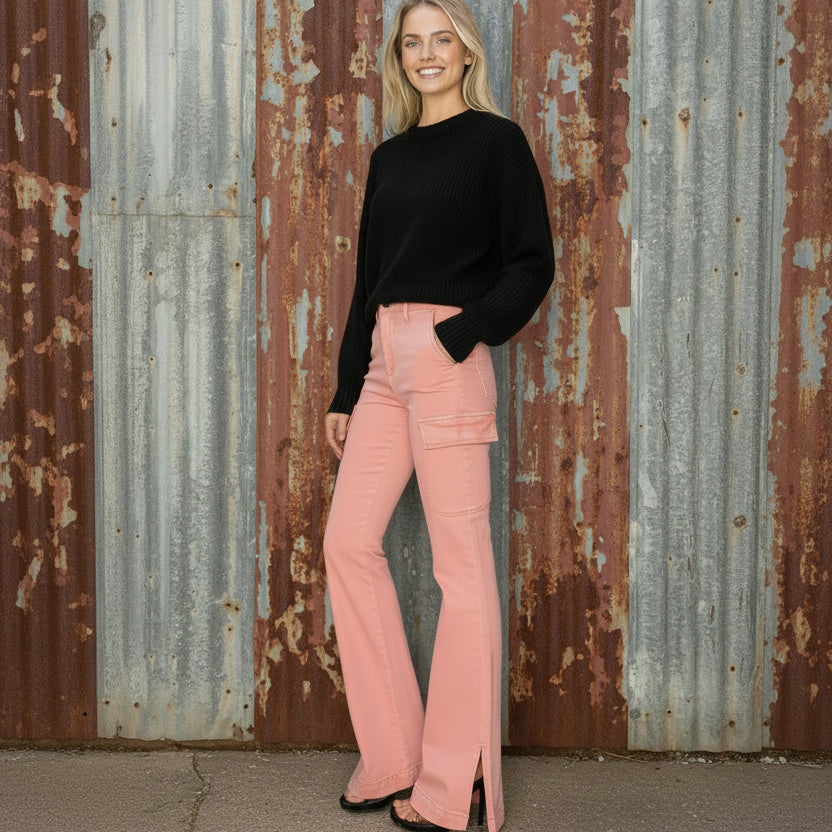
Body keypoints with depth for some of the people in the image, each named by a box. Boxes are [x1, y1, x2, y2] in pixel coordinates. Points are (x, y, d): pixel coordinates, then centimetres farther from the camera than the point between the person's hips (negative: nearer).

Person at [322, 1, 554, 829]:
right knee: (347, 542, 4)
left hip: (447, 361, -7)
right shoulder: (390, 156, 18)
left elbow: (532, 262, -4)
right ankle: (394, 760, 15)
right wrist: (345, 391, 17)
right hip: (382, 360, 7)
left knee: (460, 560, -4)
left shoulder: (495, 140, 1)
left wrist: (461, 334, -17)